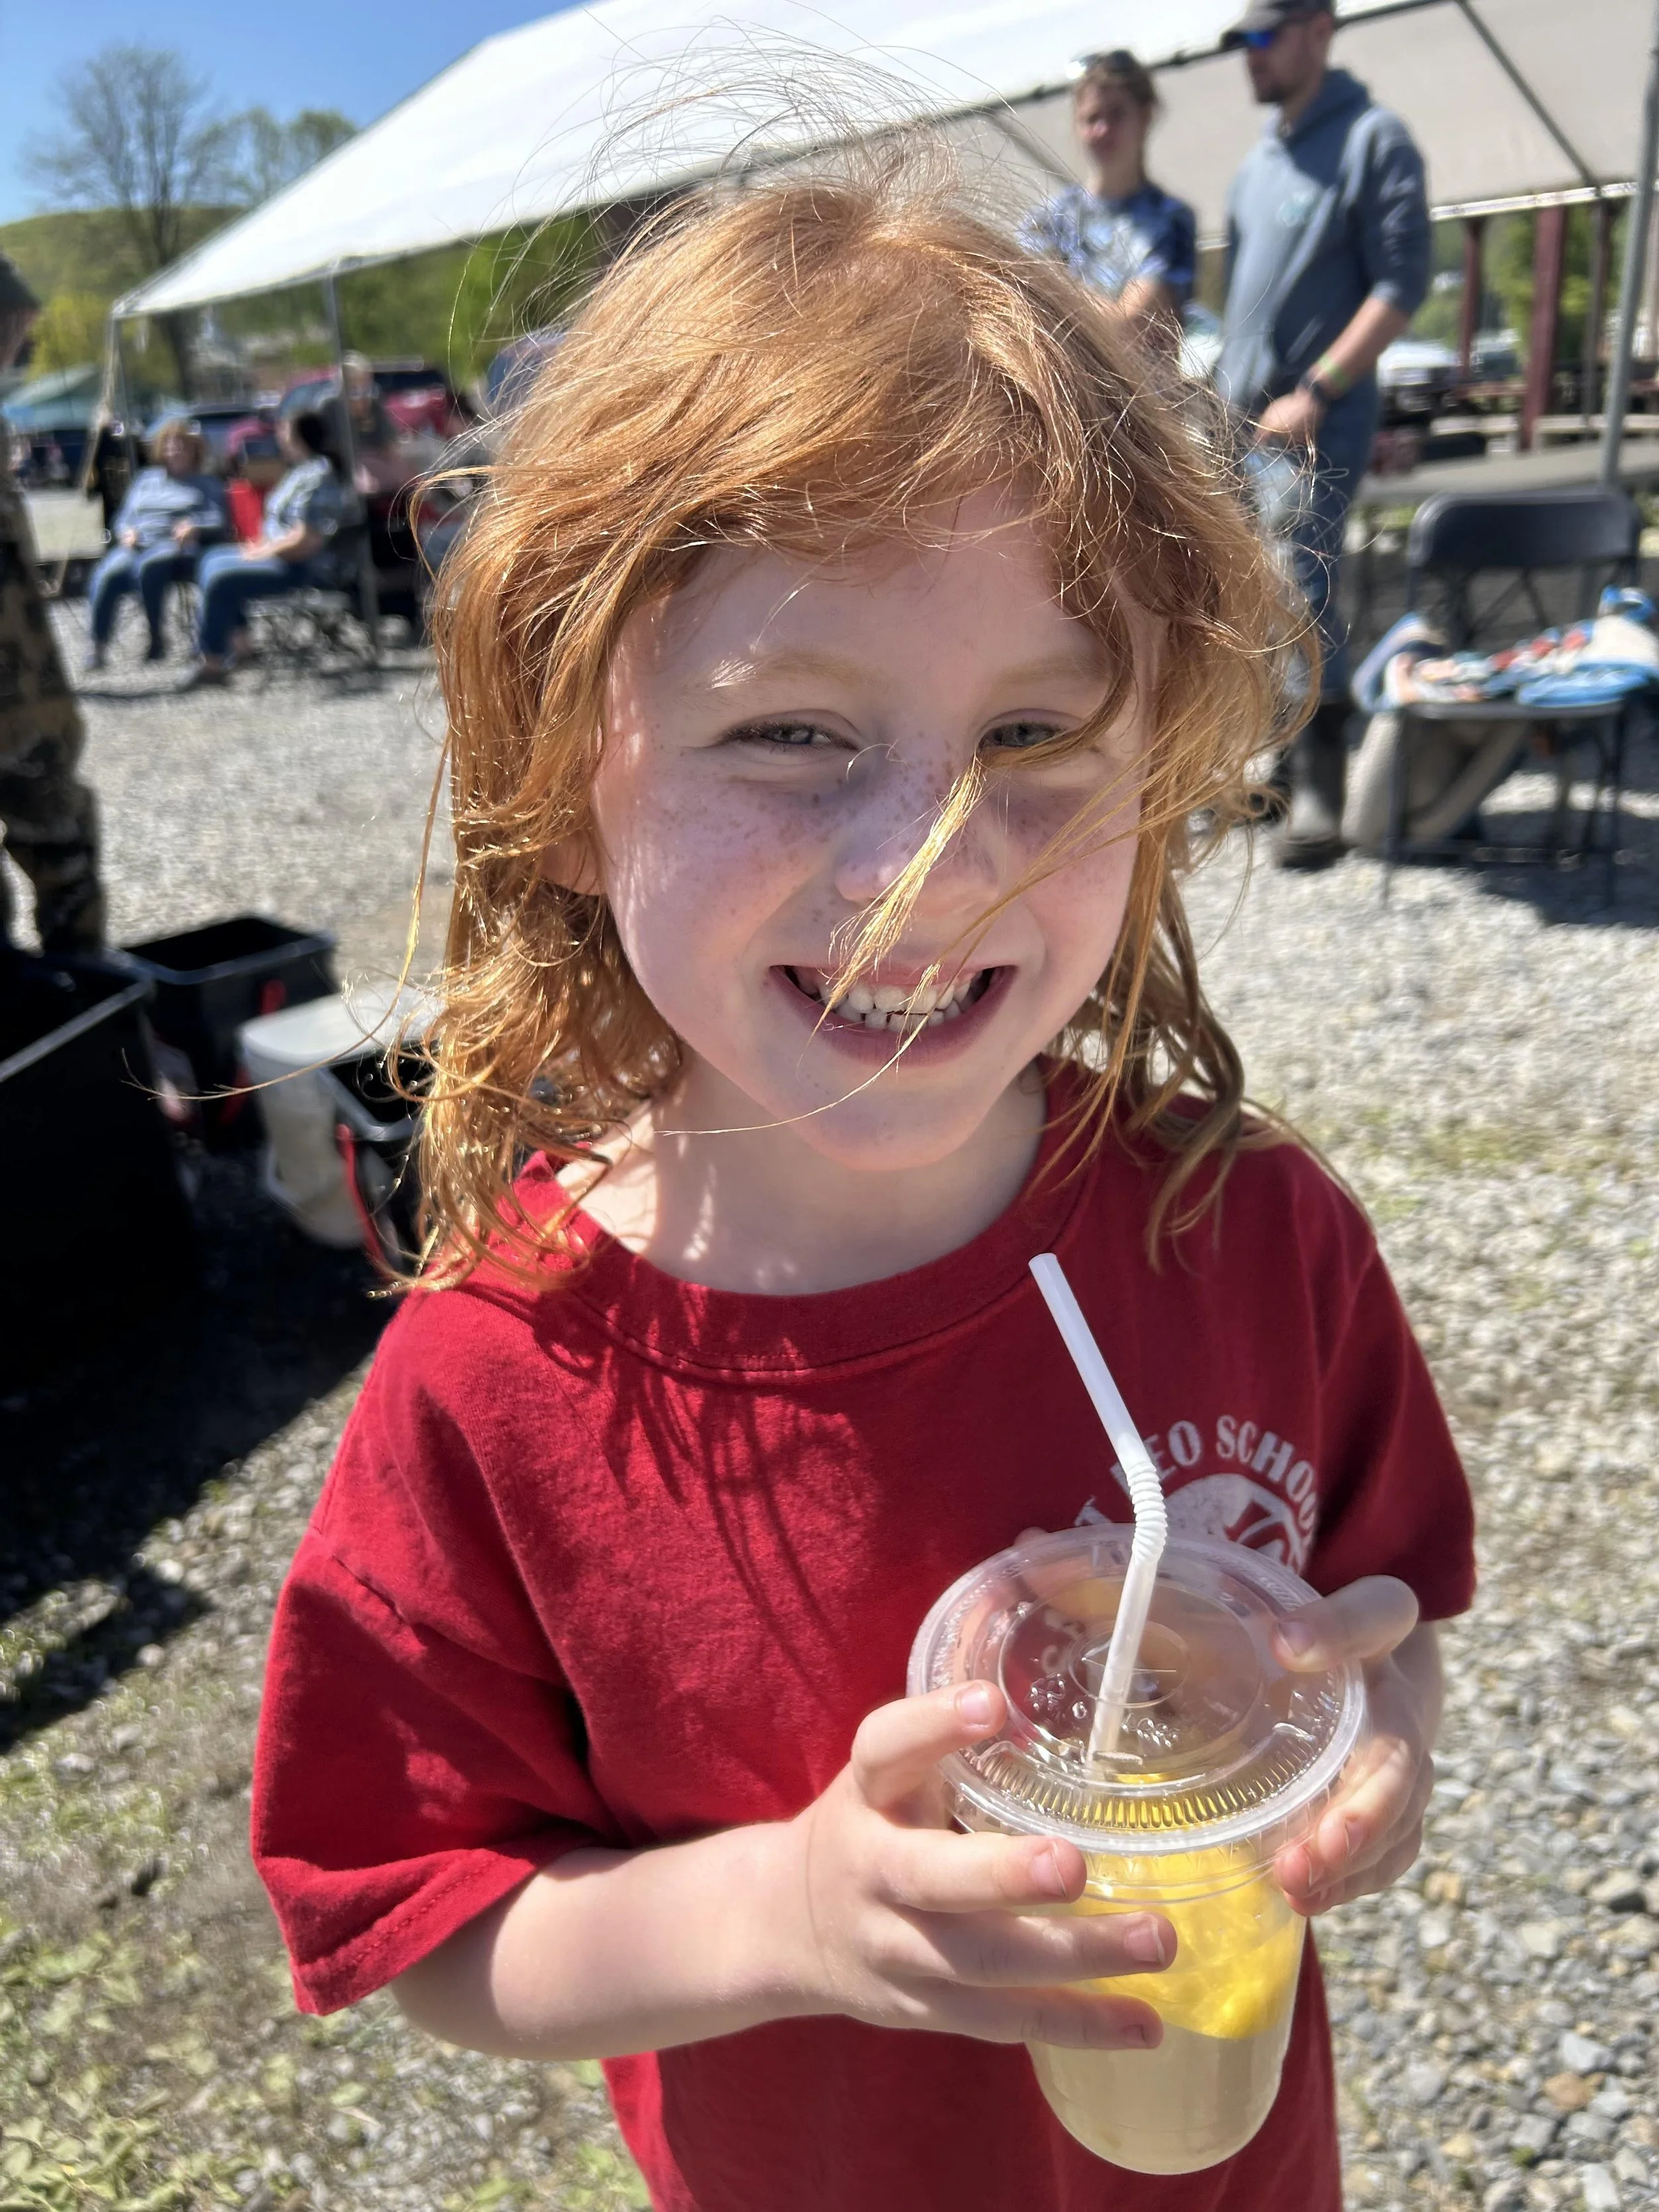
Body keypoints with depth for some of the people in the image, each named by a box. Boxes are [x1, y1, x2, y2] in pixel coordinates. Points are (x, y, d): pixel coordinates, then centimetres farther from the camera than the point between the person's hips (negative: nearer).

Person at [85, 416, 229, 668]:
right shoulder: (146, 478, 31)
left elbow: (220, 524, 6)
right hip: (137, 544, 4)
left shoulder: (206, 482, 20)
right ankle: (98, 646, -28)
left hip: (179, 546, -3)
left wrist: (195, 528, -15)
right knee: (106, 576, -30)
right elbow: (124, 516, 28)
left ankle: (158, 636, -27)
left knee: (148, 565, -40)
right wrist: (126, 532, 3)